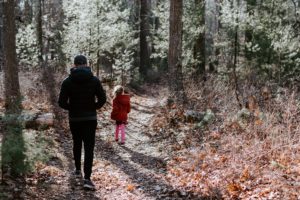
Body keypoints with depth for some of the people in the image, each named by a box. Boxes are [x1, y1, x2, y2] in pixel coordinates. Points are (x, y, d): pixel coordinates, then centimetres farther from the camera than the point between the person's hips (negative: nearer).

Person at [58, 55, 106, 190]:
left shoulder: (67, 81, -5)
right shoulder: (94, 80, -5)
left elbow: (62, 102, -8)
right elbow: (102, 99, -8)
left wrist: (71, 108, 11)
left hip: (74, 119, 1)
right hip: (90, 119, -1)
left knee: (77, 144, 22)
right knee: (89, 147, -3)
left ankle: (78, 170, 34)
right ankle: (87, 179, -12)